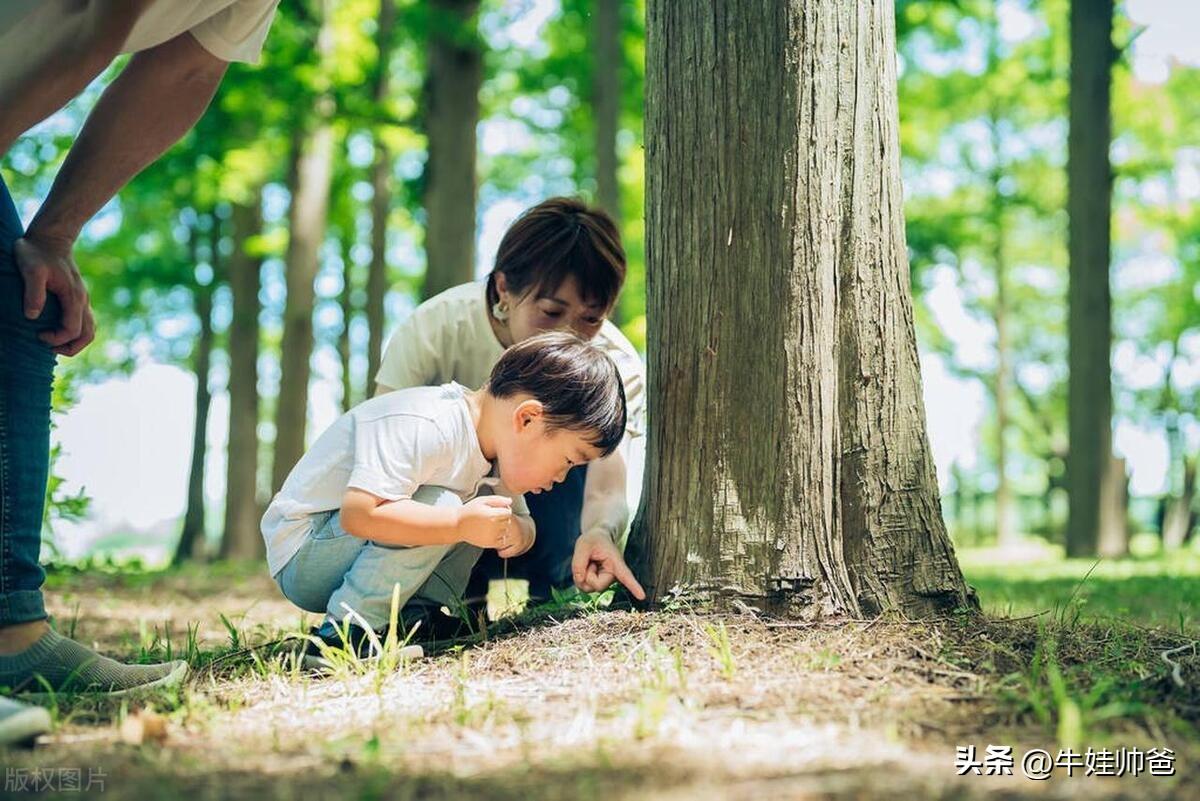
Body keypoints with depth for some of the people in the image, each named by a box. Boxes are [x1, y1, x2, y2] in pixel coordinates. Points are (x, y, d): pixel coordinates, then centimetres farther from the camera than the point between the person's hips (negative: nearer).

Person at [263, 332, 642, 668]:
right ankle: (346, 630, -25)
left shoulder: (496, 445, 1)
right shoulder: (422, 428, -30)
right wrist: (460, 525, -36)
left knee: (488, 511, 2)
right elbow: (358, 513, -39)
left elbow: (520, 521, 9)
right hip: (303, 558, -9)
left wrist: (515, 532, -15)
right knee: (438, 505, -29)